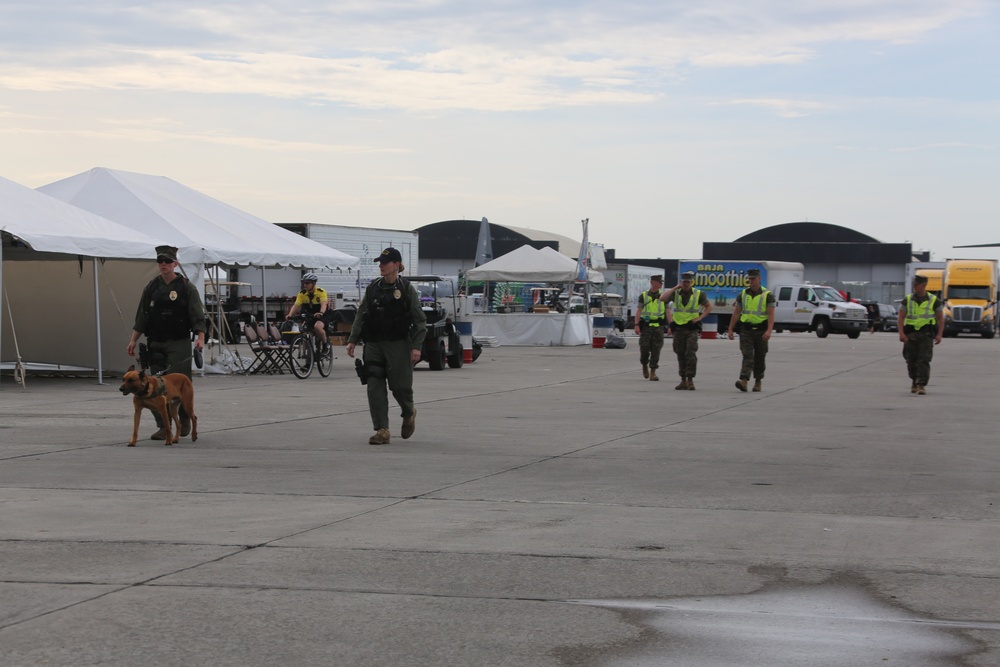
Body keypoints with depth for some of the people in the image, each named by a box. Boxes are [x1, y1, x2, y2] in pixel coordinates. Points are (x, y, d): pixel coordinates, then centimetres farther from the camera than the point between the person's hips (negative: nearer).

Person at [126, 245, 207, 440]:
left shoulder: (186, 287, -1)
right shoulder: (151, 288, 10)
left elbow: (198, 315, -7)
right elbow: (141, 318, 14)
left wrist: (200, 337, -20)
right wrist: (133, 340, 9)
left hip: (179, 344, -4)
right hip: (156, 343, 4)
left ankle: (185, 421, 15)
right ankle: (164, 427, 6)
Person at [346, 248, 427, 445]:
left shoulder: (407, 289, -3)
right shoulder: (373, 288, 9)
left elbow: (419, 320, -4)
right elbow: (361, 315, 13)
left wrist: (416, 346, -13)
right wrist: (352, 340, 6)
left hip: (398, 345, -4)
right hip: (374, 345, 4)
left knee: (400, 386, 1)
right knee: (375, 388, -4)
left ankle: (409, 413, 33)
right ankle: (382, 431, -1)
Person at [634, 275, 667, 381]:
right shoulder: (643, 296, 5)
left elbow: (667, 311, 9)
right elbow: (639, 311, 1)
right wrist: (636, 325, -10)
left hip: (658, 326, 1)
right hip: (646, 325, -1)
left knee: (656, 349, -4)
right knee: (644, 348, -2)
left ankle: (653, 372, 0)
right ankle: (644, 365, 26)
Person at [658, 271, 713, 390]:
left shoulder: (698, 294, 2)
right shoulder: (675, 293, 3)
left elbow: (709, 307, 11)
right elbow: (662, 298, -14)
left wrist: (700, 318, -4)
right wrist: (675, 287, -11)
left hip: (692, 328, -2)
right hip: (678, 328, 2)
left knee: (691, 354, -13)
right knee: (681, 355, 5)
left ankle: (690, 380, -12)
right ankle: (683, 381, 12)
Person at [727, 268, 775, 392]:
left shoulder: (767, 295, -2)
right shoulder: (743, 294, 7)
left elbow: (771, 314, -9)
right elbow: (736, 313, 11)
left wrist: (769, 330, -22)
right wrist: (730, 329, 7)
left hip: (761, 330, -1)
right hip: (746, 330, 1)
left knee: (759, 358, 8)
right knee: (747, 356, -11)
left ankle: (758, 382, 21)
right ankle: (744, 380, -24)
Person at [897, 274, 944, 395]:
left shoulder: (934, 300, 3)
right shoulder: (907, 299, 6)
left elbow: (940, 319, 4)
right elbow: (900, 318, 3)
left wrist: (939, 334, -8)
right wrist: (901, 333, -10)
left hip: (926, 334, -2)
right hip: (910, 334, 2)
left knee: (923, 360, -12)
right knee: (911, 360, 6)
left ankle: (922, 385, -14)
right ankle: (914, 381, 28)